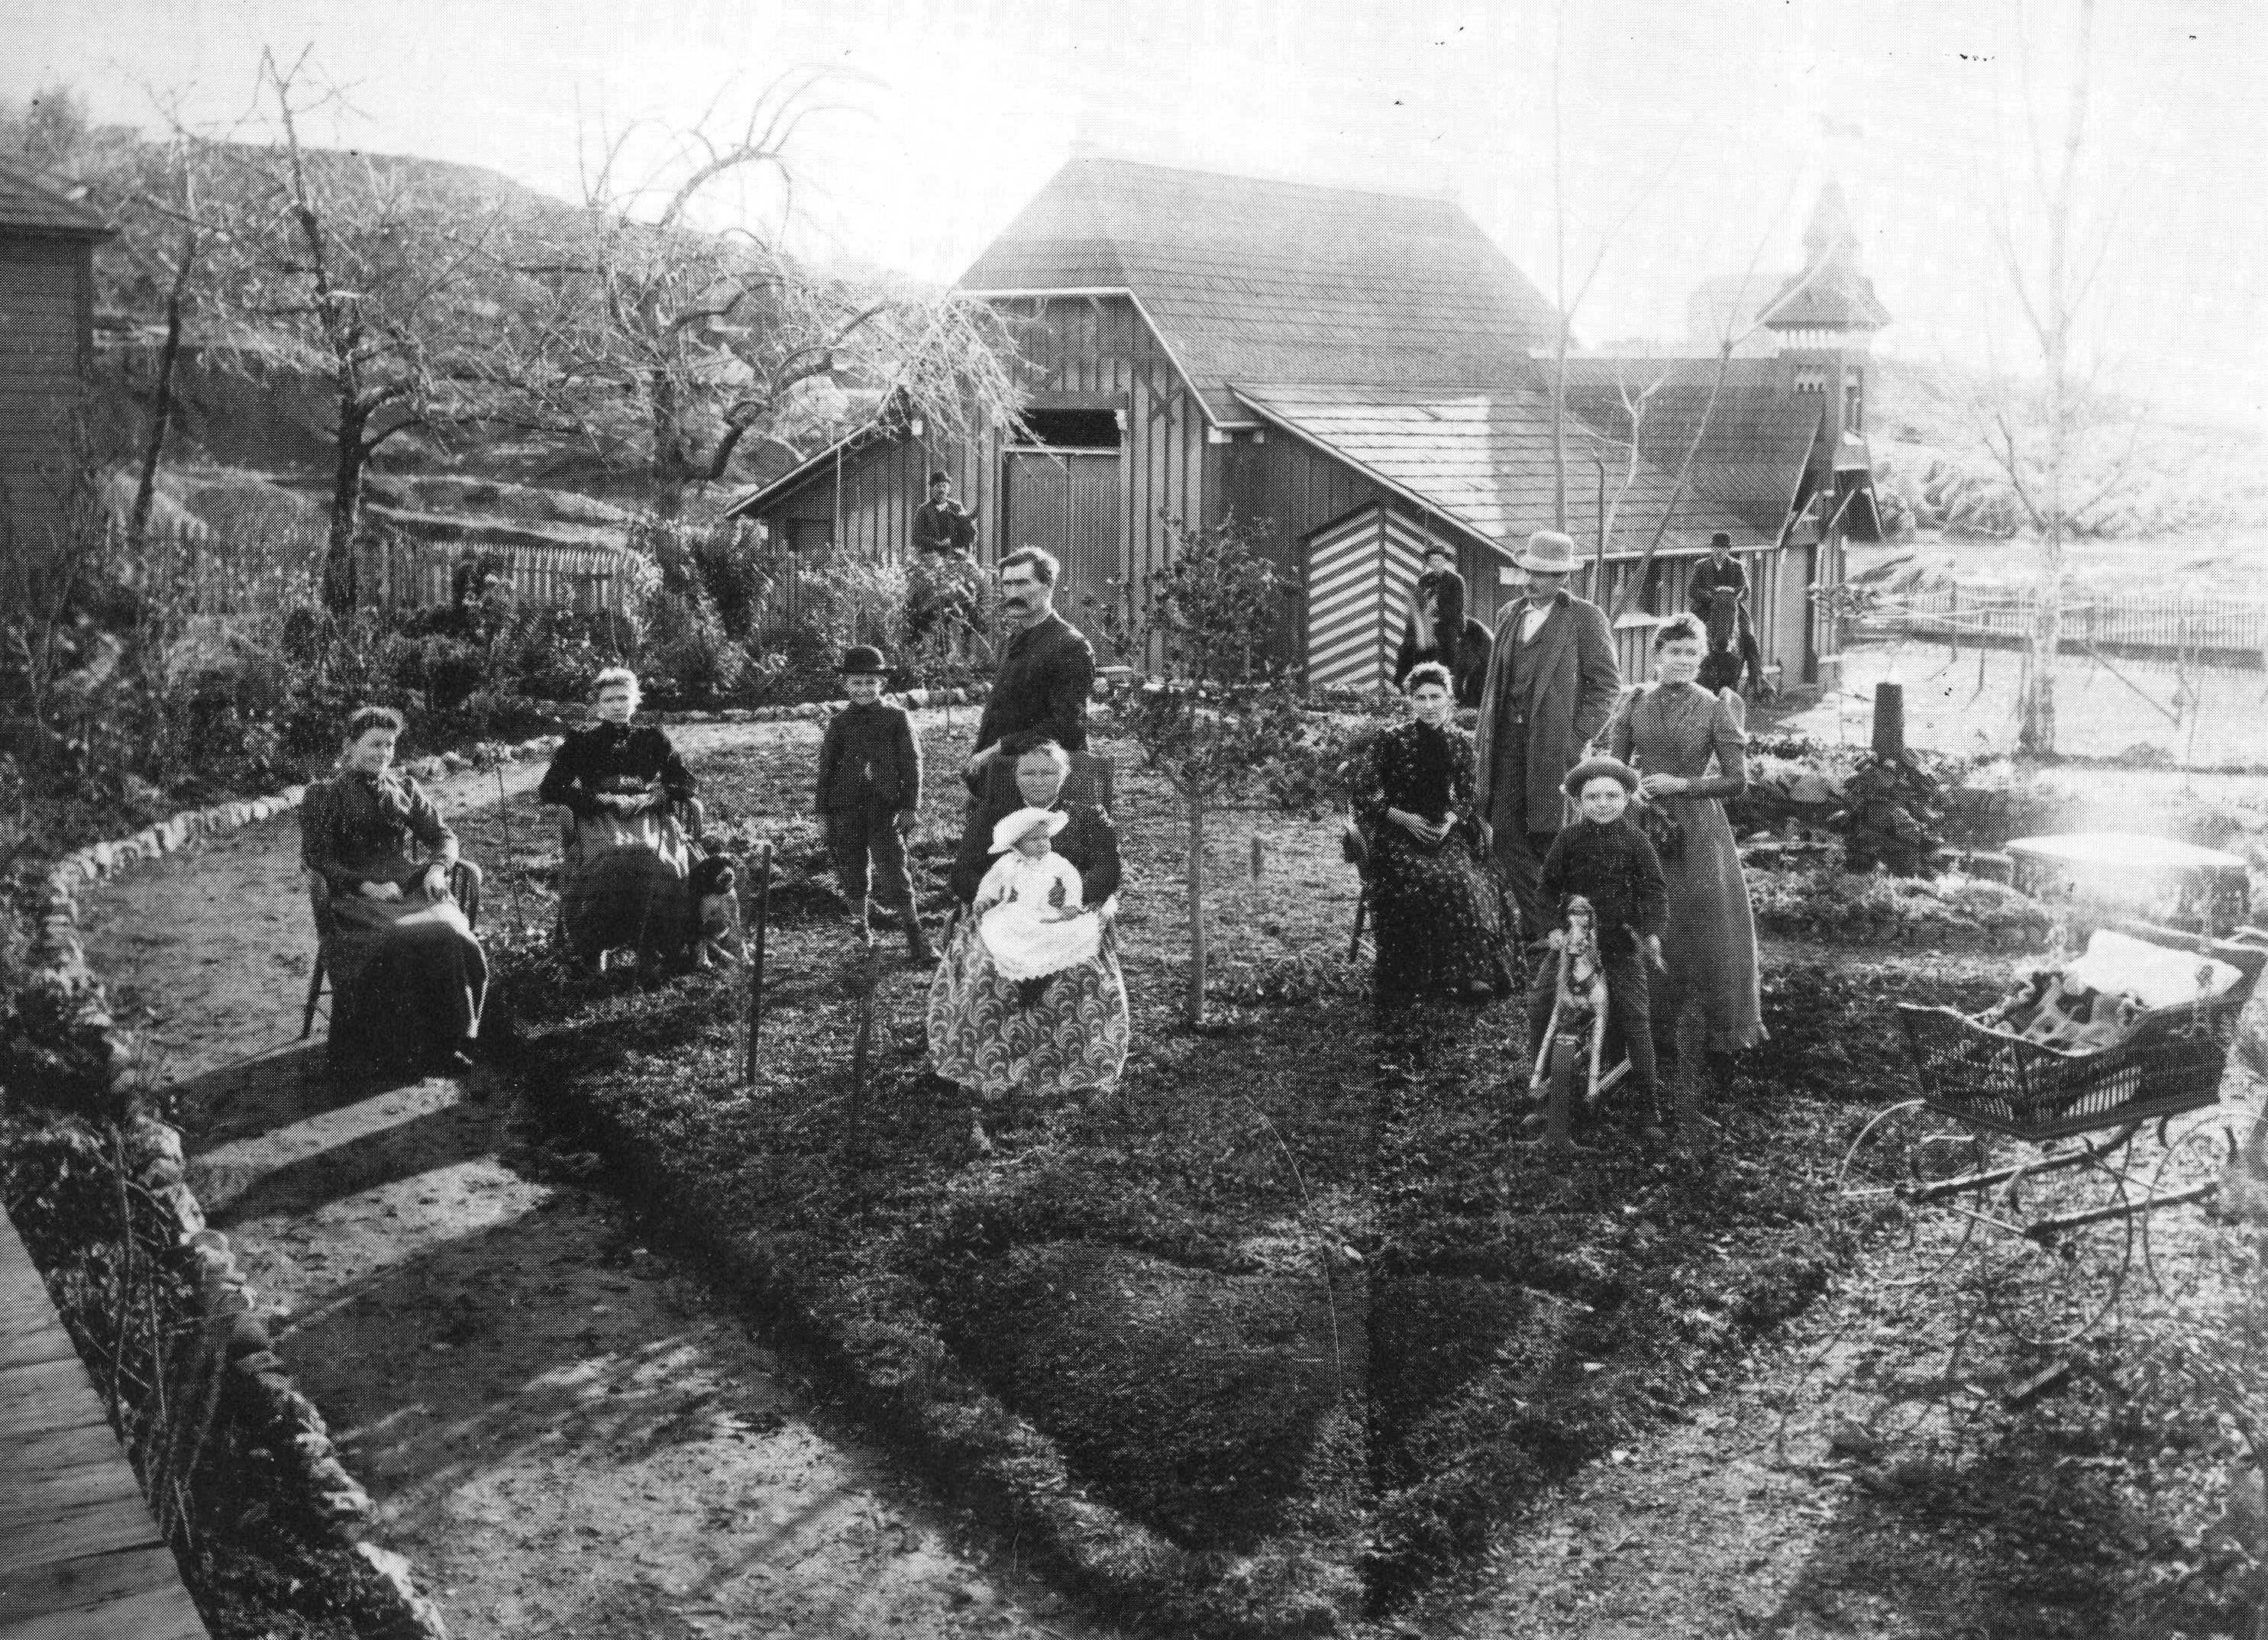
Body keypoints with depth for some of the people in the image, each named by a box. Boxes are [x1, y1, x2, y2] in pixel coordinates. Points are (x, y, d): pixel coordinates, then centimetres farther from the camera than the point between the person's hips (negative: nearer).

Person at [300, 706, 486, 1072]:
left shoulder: (406, 789, 22)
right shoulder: (324, 795, 11)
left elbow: (443, 835, 20)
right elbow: (314, 858, 2)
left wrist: (438, 866, -4)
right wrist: (367, 886, -13)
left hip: (416, 890, 3)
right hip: (357, 897, -3)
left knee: (450, 935, -31)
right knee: (401, 941, -37)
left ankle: (450, 1040, -24)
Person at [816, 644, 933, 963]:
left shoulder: (896, 718, 1)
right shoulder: (838, 723, 8)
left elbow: (911, 764, 1)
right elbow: (826, 768, 13)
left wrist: (910, 806, -5)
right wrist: (823, 811, 10)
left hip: (885, 806, -3)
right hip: (845, 807, 3)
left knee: (892, 870, -11)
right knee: (852, 870, 10)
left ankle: (916, 938, -9)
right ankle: (860, 930, 28)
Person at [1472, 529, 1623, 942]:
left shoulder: (1585, 618, -3)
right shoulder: (1509, 615, 15)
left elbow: (1608, 684, -3)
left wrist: (1579, 737, -10)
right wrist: (1482, 740, 11)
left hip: (1555, 746, -5)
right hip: (1507, 745, 5)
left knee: (1553, 842, -1)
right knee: (1508, 840, 3)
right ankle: (1537, 930, 13)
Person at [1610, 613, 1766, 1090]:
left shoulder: (1715, 709, -2)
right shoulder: (1635, 703, 6)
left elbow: (1738, 780, -5)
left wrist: (1680, 785, -13)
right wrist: (1632, 787, -11)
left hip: (1697, 831, -2)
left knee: (1712, 935, -3)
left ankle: (1724, 1047, 7)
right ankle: (1660, 1039, 18)